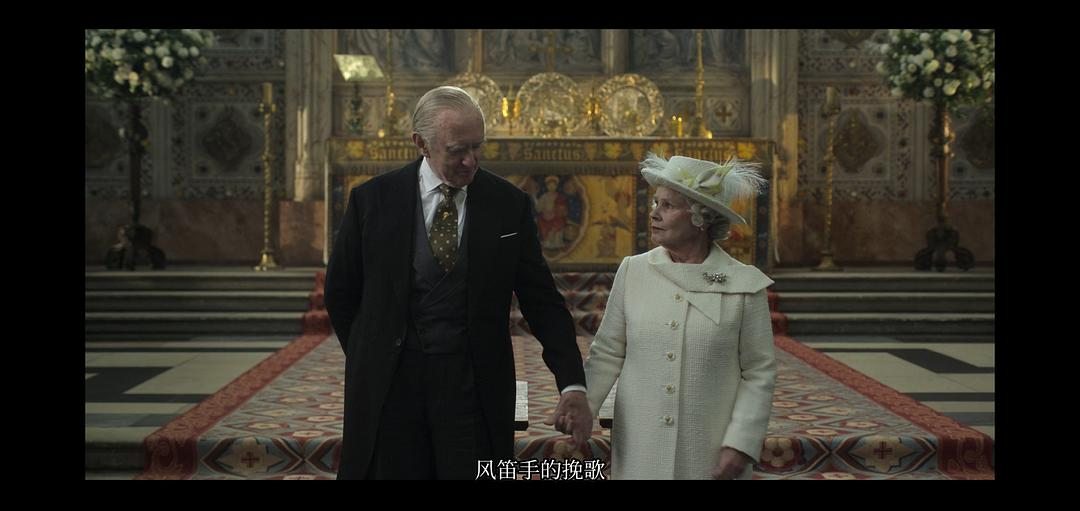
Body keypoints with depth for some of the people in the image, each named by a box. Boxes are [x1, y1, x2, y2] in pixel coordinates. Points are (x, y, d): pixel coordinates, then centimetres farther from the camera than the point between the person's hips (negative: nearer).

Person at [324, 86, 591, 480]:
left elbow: (542, 300, -1)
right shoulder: (372, 200, -2)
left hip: (474, 385, 0)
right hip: (389, 385, 0)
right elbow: (340, 293, 8)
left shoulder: (510, 205, -2)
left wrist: (572, 384, -11)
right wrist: (372, 364, 9)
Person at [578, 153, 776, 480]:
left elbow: (758, 372, -2)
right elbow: (608, 354, 3)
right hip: (640, 449, 2)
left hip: (710, 453, -1)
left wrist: (741, 442, -10)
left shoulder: (745, 285, -5)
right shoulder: (632, 271, -1)